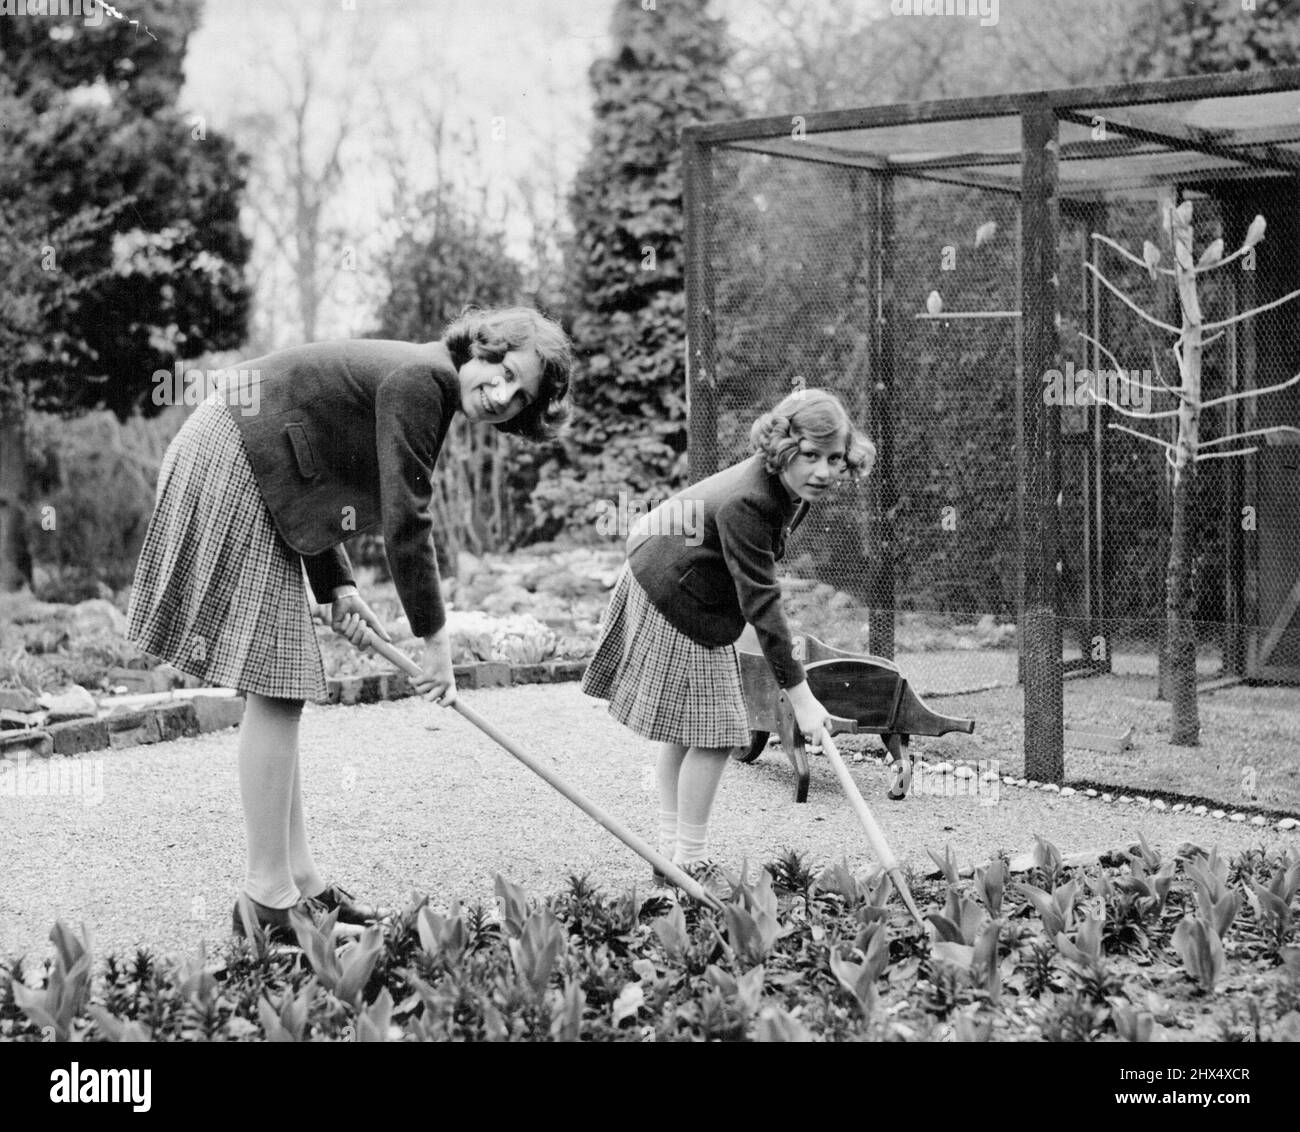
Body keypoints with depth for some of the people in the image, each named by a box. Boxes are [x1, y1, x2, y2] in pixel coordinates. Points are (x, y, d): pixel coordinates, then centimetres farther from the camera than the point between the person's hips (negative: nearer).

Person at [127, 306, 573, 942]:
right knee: (275, 688, -10)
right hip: (230, 468, -11)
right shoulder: (421, 380, -16)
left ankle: (299, 880, 16)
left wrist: (337, 587, 6)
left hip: (259, 483, 11)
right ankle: (267, 900, -7)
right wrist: (434, 638, -11)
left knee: (281, 686, 11)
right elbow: (405, 525, -18)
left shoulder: (421, 386, 14)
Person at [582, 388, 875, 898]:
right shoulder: (745, 503, -36)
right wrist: (800, 695, -35)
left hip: (696, 599, 10)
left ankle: (671, 853, 25)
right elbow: (761, 604, -36)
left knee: (684, 731, 15)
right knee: (711, 733, -8)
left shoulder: (793, 490, -8)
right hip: (672, 600, -9)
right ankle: (691, 862, 2)